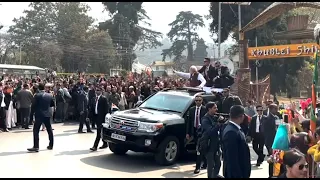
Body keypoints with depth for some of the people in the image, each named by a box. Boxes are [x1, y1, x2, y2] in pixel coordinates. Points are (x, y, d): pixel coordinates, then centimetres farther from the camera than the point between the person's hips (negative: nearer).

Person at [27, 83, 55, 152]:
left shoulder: (37, 95, -12)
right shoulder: (49, 95, 3)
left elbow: (34, 105, -11)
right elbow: (52, 104, 11)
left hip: (39, 115, -5)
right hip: (47, 115, 5)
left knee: (36, 131, -2)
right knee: (49, 130, 15)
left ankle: (36, 147, -7)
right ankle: (51, 145, 21)